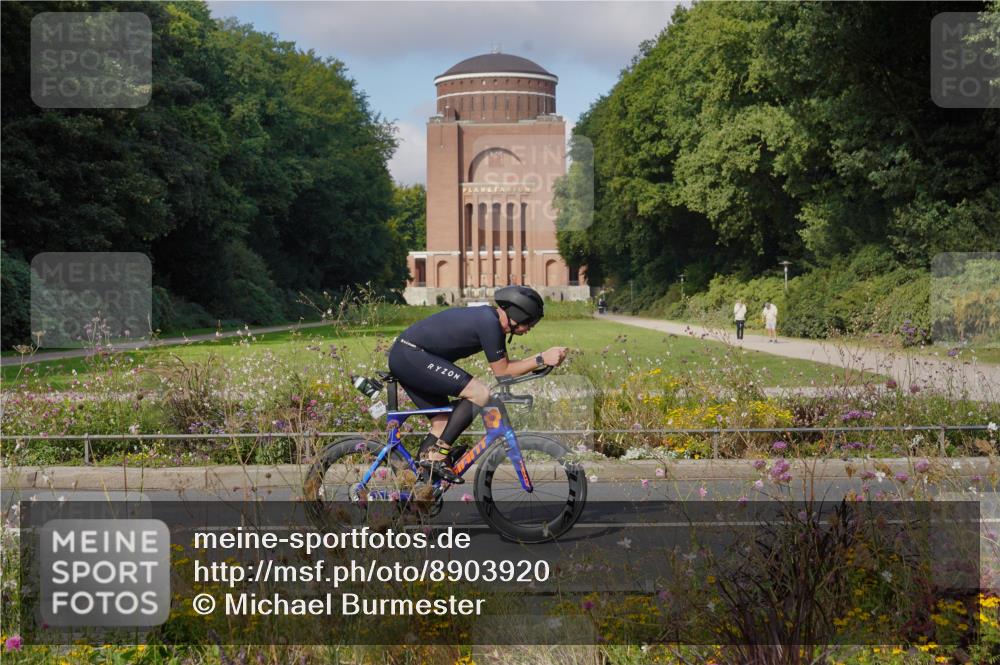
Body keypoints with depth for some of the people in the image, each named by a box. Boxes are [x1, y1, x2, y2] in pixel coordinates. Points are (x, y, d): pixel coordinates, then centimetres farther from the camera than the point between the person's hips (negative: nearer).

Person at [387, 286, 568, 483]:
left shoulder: (491, 318, 13)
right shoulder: (489, 323, -17)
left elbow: (503, 364, 20)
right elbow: (502, 371, -10)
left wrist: (543, 360, 12)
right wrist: (541, 359, -10)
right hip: (411, 356, -10)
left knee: (444, 422, 14)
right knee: (479, 393, -16)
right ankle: (438, 456, -14)